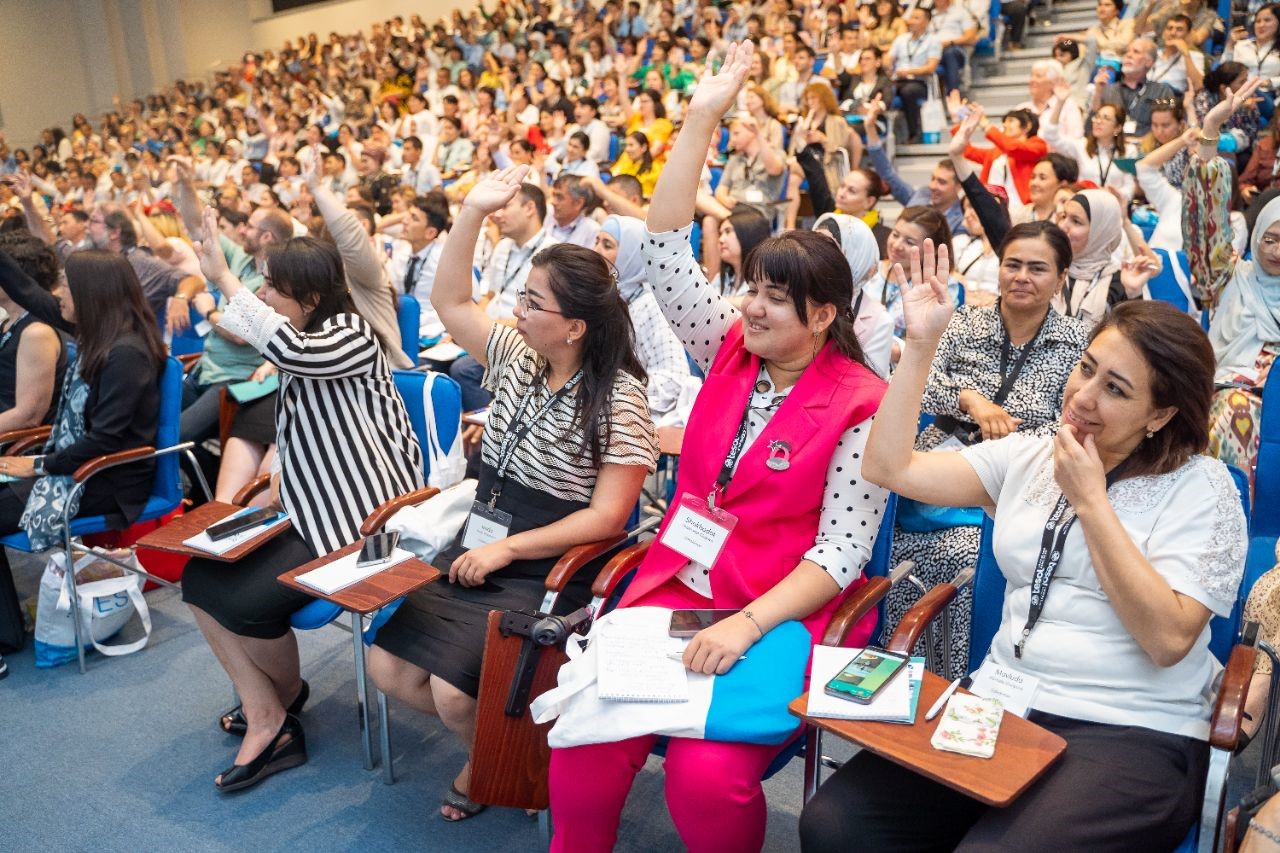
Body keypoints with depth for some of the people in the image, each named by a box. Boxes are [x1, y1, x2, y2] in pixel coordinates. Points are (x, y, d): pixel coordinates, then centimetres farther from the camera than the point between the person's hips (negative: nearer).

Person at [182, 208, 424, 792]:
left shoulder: (351, 335, -13)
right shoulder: (303, 346, 15)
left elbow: (292, 350, -38)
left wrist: (225, 280, -31)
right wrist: (279, 475, 7)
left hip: (358, 519, -10)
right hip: (311, 508, 10)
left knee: (249, 600, -18)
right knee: (200, 578, 0)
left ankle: (287, 691, 15)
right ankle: (266, 721, 5)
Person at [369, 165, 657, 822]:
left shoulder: (617, 398, -17)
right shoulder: (516, 359, 3)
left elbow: (607, 516, -18)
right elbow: (449, 302, 10)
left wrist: (508, 548, -20)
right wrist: (474, 211, -2)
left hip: (549, 576, -7)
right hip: (479, 550, 7)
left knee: (452, 691, -19)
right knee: (387, 667, -6)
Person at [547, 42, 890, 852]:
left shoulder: (861, 405, -9)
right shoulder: (732, 350, 5)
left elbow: (841, 551, -12)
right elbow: (667, 251, -2)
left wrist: (748, 624, -24)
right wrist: (703, 118, -6)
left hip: (778, 615, -4)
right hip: (674, 589, 4)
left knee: (707, 774, -24)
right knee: (584, 738, -16)